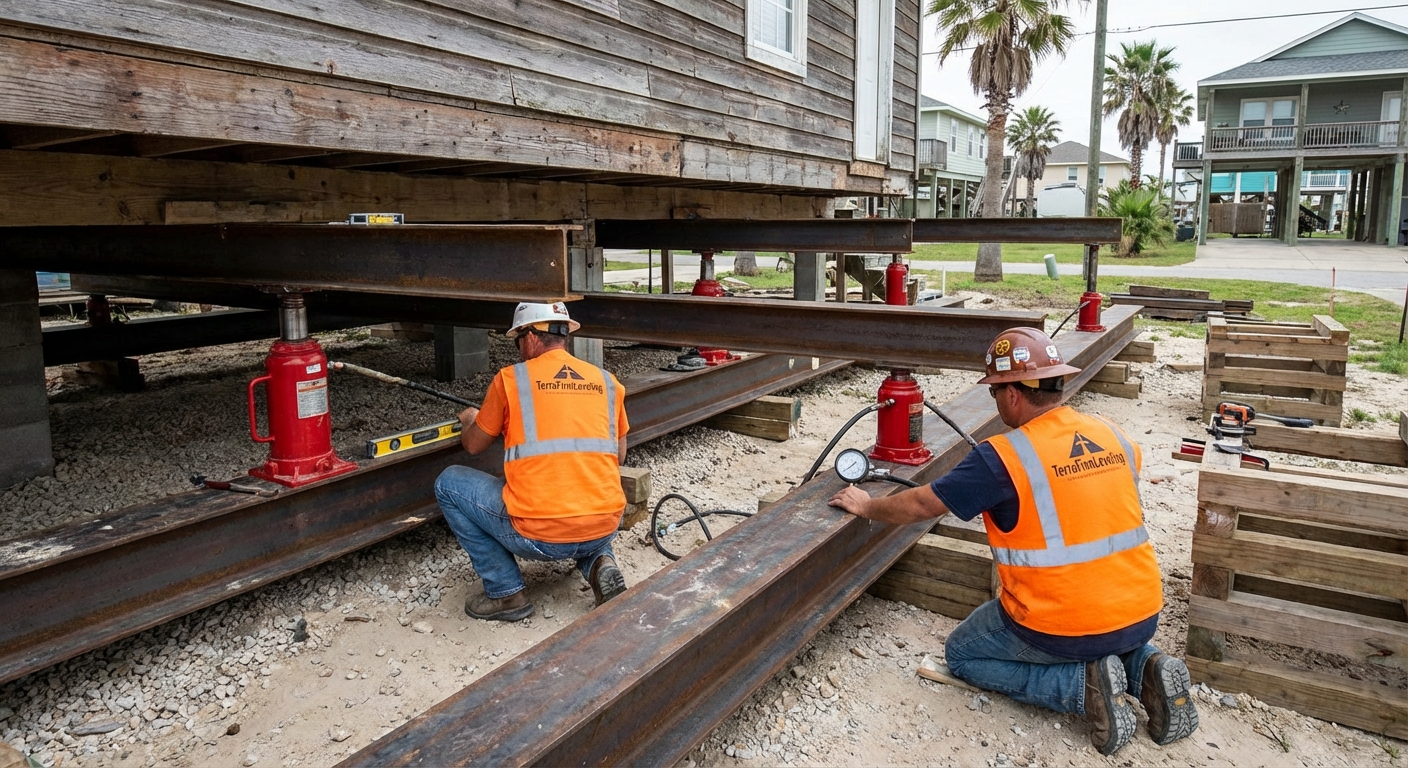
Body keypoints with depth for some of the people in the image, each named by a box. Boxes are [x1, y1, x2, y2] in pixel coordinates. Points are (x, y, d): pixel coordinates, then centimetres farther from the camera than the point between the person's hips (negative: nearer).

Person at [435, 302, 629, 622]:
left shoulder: (510, 379, 0)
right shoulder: (608, 382, 8)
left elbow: (473, 445, 14)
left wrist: (469, 420, 37)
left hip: (540, 536, -5)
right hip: (605, 530, 5)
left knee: (449, 483, 17)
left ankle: (506, 592, 14)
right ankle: (600, 562, 10)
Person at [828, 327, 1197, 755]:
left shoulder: (1003, 457, -17)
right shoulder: (1114, 437, 1)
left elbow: (920, 505, -8)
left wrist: (865, 506, 10)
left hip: (1063, 628, -6)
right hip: (1143, 615, 6)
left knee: (962, 655, 19)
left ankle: (1084, 684, 0)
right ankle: (1144, 668, 9)